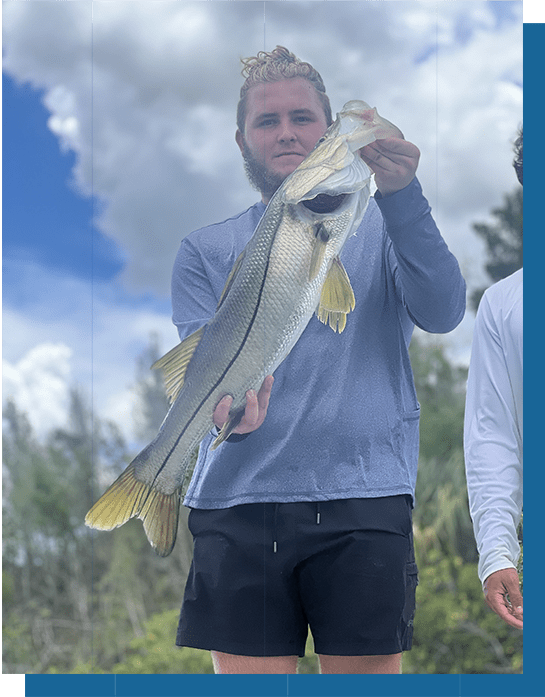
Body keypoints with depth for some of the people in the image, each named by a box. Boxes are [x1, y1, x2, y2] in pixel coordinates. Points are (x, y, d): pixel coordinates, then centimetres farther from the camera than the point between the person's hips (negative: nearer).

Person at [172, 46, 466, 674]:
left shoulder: (381, 226, 13)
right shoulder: (205, 251, 15)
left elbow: (442, 312, -6)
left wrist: (400, 196, -20)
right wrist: (224, 403, -22)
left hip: (363, 499, -1)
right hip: (238, 500, 1)